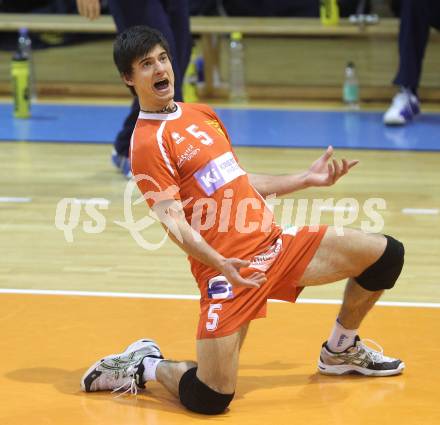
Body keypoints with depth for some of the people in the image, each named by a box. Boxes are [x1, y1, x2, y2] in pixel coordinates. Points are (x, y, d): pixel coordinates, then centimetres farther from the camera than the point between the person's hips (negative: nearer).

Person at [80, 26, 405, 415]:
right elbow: (173, 220, -18)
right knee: (210, 399, -20)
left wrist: (306, 179, 25)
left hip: (276, 244, 8)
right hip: (228, 267, -8)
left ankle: (341, 351, 27)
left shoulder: (203, 114, 17)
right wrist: (218, 263, -33)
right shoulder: (147, 143, -9)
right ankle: (145, 365, 13)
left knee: (386, 253, 5)